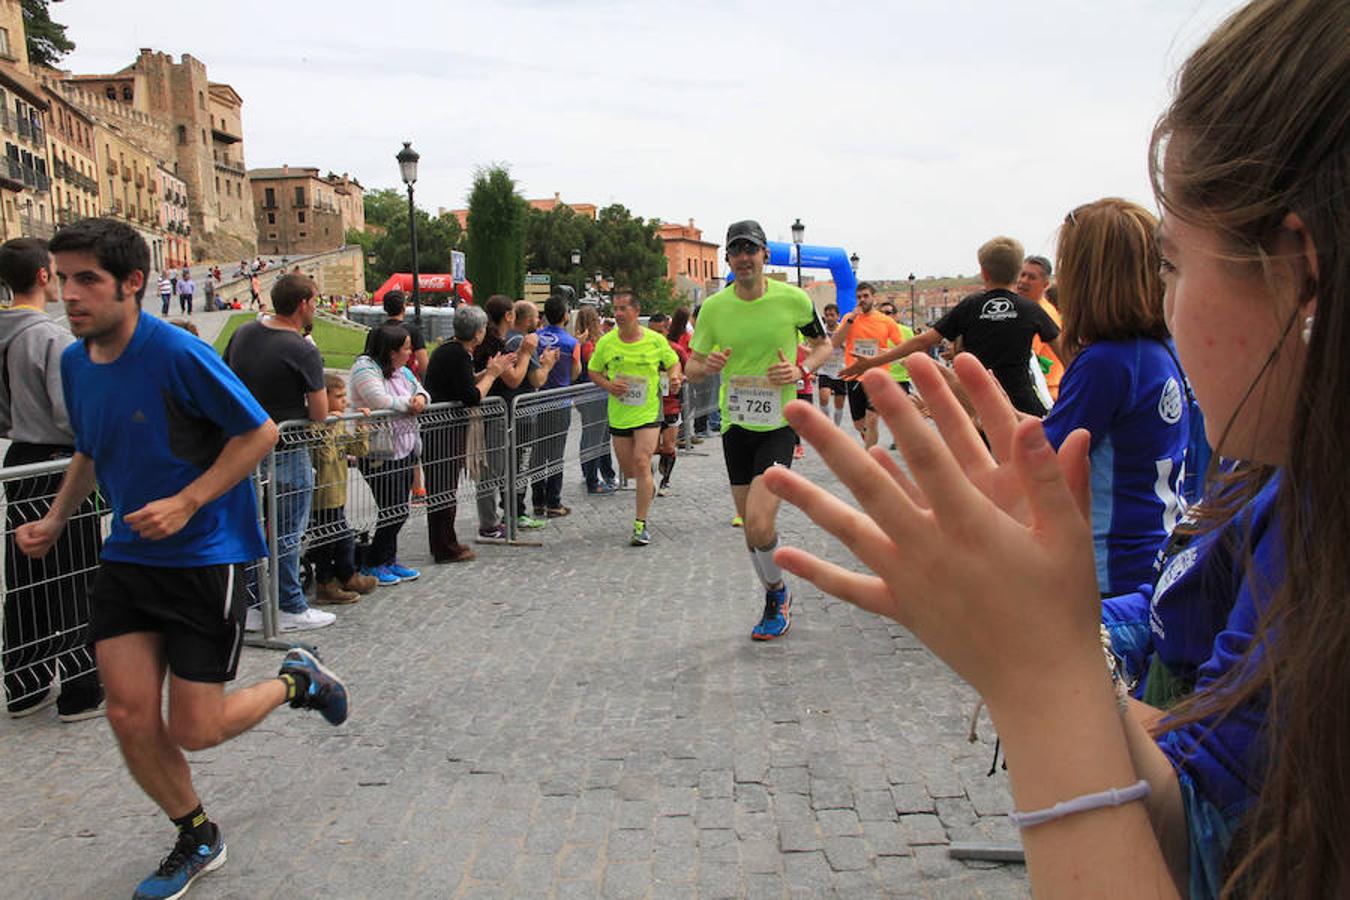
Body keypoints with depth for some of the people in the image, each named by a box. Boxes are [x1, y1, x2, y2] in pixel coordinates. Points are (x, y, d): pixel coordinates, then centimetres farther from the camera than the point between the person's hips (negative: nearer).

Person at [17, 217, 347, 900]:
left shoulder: (178, 354, -18)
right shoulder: (74, 362, 5)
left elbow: (260, 432, -13)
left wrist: (186, 502, -20)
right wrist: (55, 519, 7)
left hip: (205, 557, -6)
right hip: (126, 557, 6)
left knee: (194, 730, -1)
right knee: (129, 716, 2)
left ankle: (298, 681, 29)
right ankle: (197, 839, 27)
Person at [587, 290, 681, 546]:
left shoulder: (655, 340, -4)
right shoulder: (606, 342, -2)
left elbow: (673, 363, 11)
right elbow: (594, 371, 10)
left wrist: (674, 377, -11)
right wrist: (608, 385, -9)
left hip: (649, 412, -3)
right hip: (619, 415, 3)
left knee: (641, 463, -15)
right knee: (628, 470, 11)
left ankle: (641, 525, -8)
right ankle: (648, 485, 49)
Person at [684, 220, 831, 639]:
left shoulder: (794, 299, -7)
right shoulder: (713, 307, -1)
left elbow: (823, 344, 9)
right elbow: (692, 366, 7)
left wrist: (801, 371, -11)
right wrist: (708, 366, -16)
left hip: (779, 424, -3)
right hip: (734, 424, 3)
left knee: (760, 524, -17)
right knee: (750, 526, 10)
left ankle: (777, 591, 12)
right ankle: (776, 598, 33)